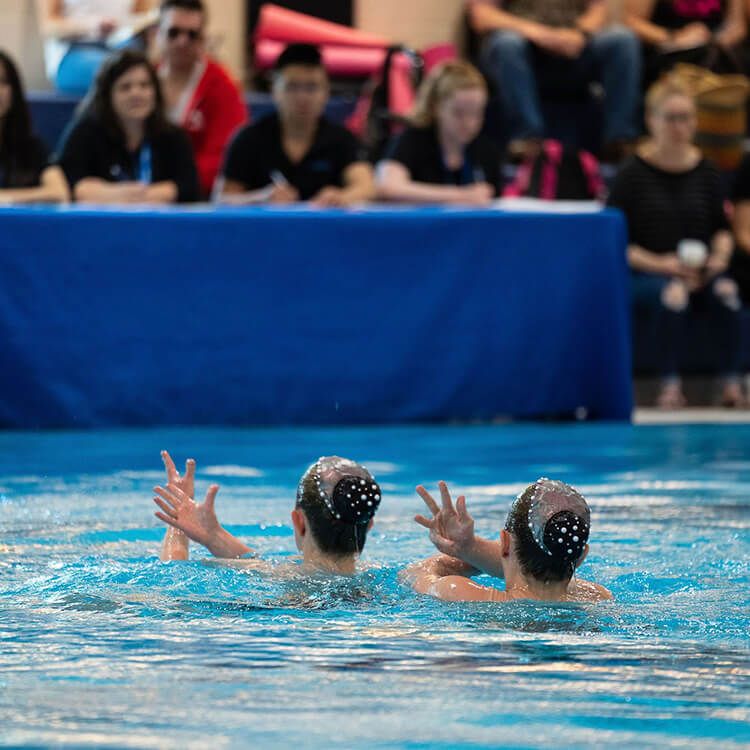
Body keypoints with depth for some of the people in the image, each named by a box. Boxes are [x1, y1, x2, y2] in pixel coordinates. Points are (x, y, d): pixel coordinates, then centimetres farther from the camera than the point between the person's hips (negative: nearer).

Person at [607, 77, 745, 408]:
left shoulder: (705, 172, 9)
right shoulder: (633, 175, -2)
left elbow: (721, 228, 17)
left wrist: (720, 255, -5)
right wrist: (661, 264, -16)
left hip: (700, 270, 3)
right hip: (645, 273, -3)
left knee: (726, 291, -31)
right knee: (672, 294, -38)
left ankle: (732, 382, -27)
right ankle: (670, 384, -31)